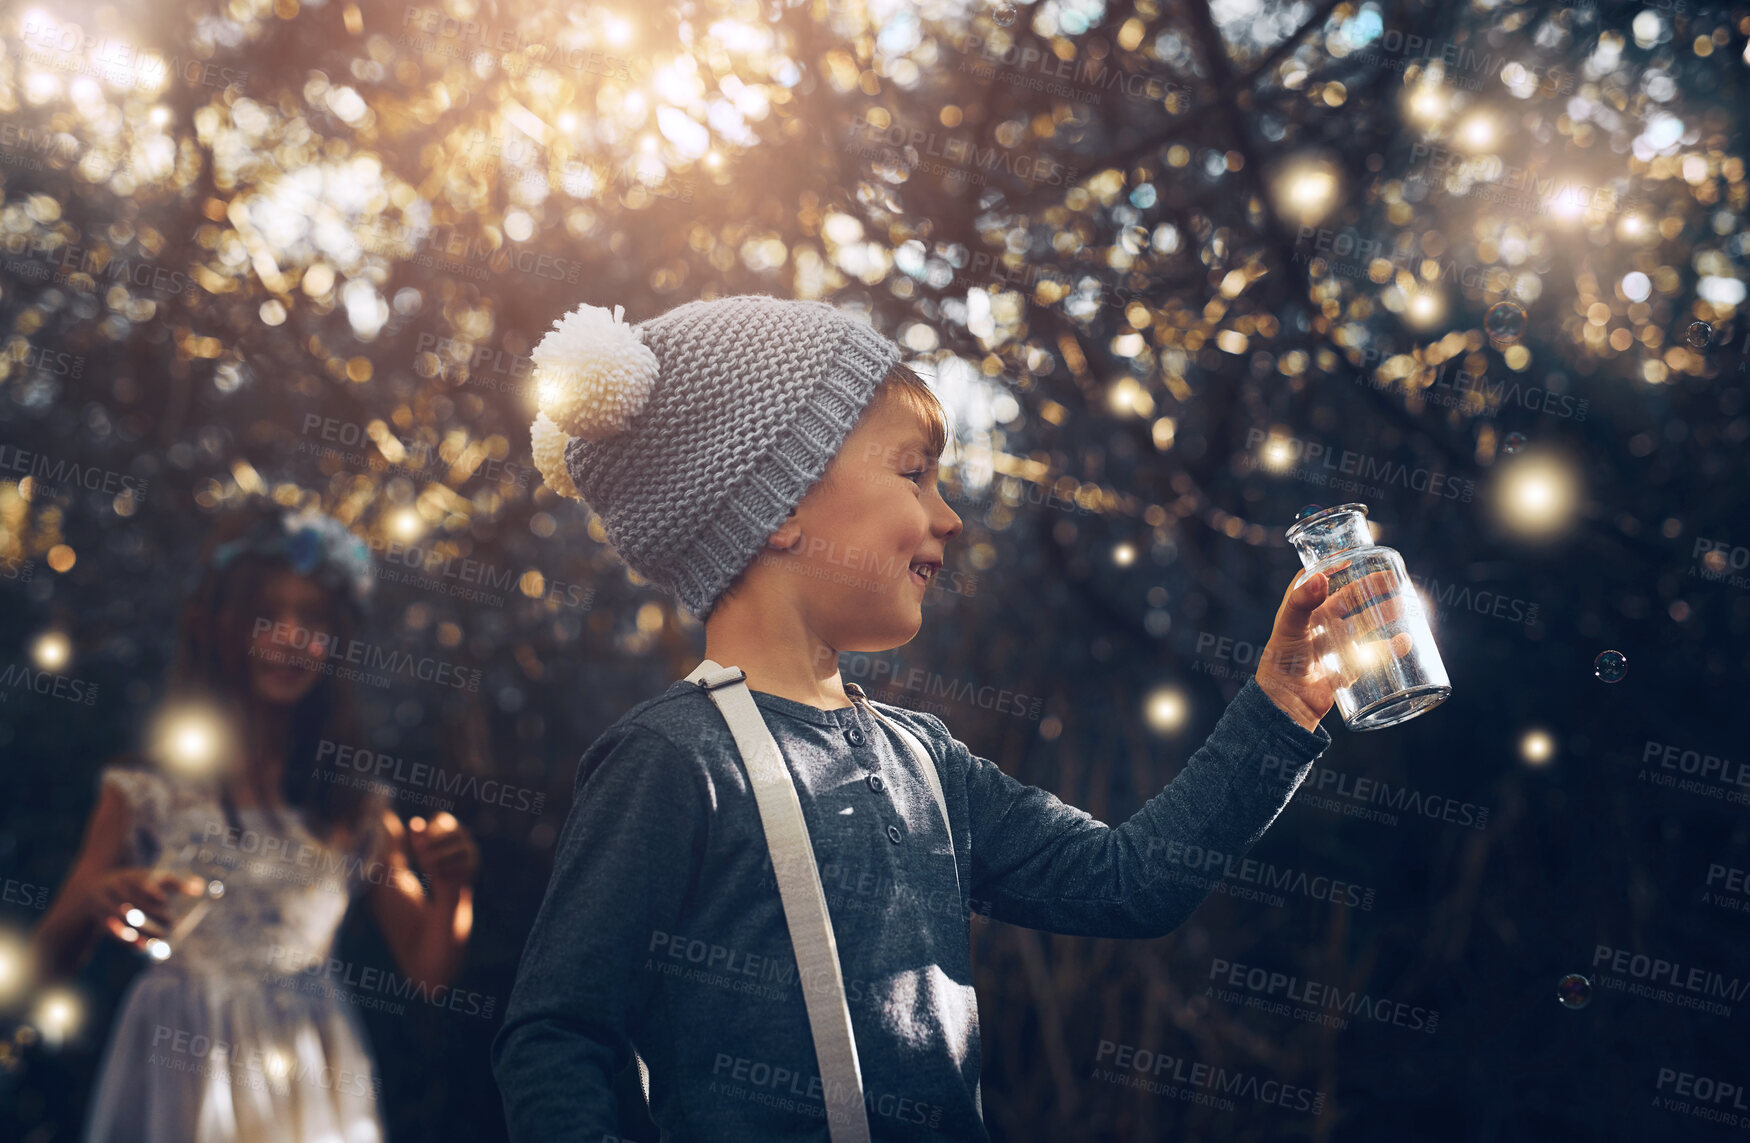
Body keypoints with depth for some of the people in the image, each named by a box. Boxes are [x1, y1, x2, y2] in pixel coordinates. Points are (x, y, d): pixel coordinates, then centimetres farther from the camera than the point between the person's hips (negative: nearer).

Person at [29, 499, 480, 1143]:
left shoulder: (355, 811, 4)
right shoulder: (146, 792, -1)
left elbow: (428, 970, 5)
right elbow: (48, 960, -1)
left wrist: (451, 888, -13)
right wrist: (96, 903, -21)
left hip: (311, 1082, 2)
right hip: (181, 1071, -2)